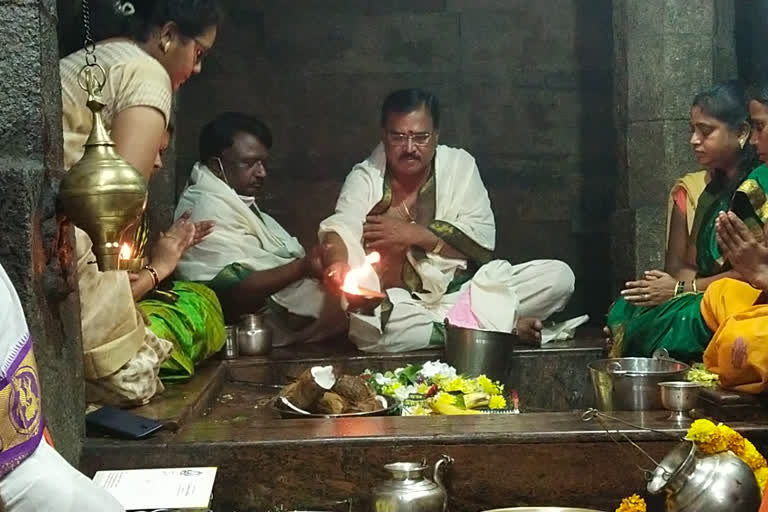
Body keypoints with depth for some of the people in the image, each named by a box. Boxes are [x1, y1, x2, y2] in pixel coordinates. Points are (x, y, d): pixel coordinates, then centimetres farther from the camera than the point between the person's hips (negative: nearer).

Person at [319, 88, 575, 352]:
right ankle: (498, 325, -24)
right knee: (363, 327, -38)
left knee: (559, 276, -15)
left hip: (462, 294, 1)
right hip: (396, 305, -1)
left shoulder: (459, 164, 6)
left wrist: (415, 234, -12)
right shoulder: (365, 177, 2)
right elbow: (340, 228, -16)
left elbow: (483, 240, -2)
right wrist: (337, 264, -39)